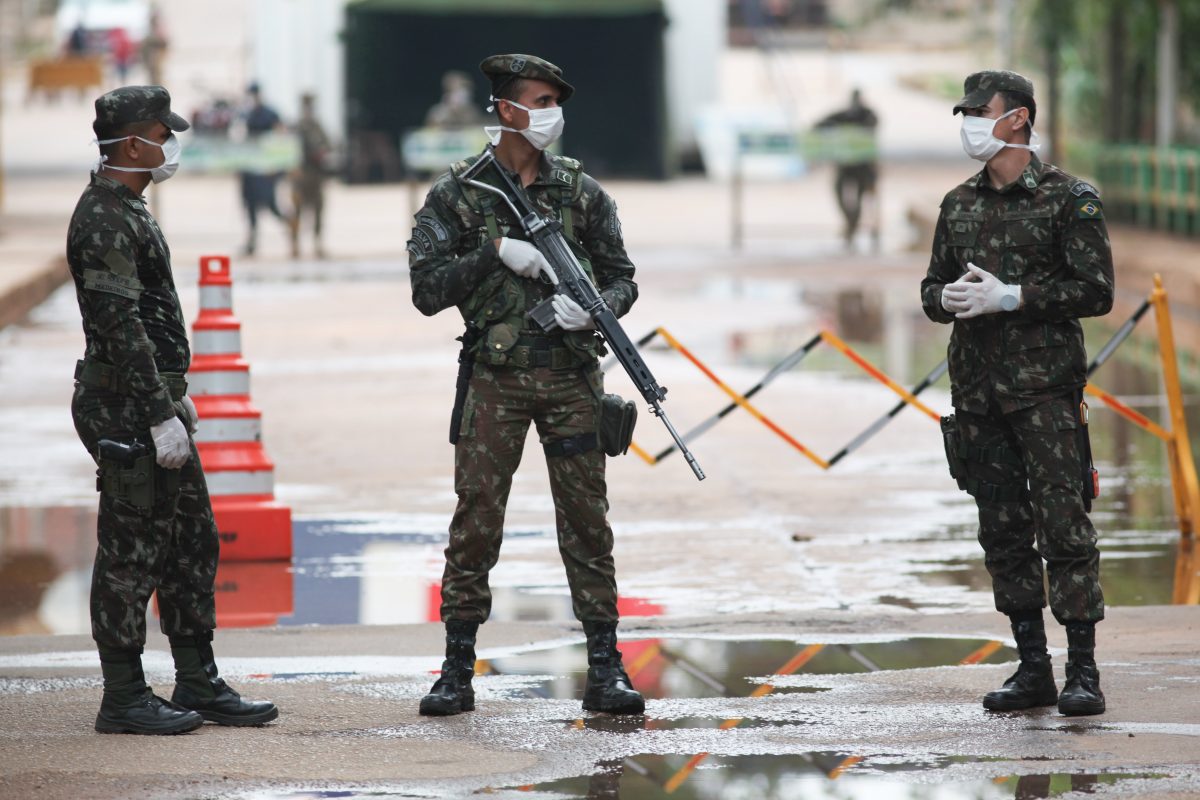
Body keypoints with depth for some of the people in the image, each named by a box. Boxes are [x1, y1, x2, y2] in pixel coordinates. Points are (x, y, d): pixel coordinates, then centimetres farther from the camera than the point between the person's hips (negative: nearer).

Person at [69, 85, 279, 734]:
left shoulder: (127, 210, 16)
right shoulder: (104, 219, -18)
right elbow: (121, 327, -23)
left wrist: (174, 392, 27)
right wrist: (160, 416, -24)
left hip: (152, 399, 10)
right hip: (124, 409, -10)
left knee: (192, 540, 12)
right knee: (130, 553, -4)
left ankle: (199, 684, 18)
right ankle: (124, 699, 2)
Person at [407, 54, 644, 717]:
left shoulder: (580, 191, 8)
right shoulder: (457, 194, 1)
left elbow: (621, 278, 10)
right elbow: (428, 290, -3)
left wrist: (594, 307, -12)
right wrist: (496, 252, -14)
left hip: (571, 377, 2)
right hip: (496, 381, -2)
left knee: (586, 523, 2)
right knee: (475, 523, -1)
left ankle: (604, 669, 5)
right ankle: (458, 670, 5)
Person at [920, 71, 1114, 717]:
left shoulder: (1068, 198, -3)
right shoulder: (960, 204, 14)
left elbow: (1096, 291, -9)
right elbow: (933, 290, 20)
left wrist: (1009, 297, -15)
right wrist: (950, 298, -5)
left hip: (1046, 388, -6)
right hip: (977, 390, 6)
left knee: (1063, 525, -9)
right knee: (1003, 532, 7)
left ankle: (1082, 671, -6)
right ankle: (1033, 669, 14)